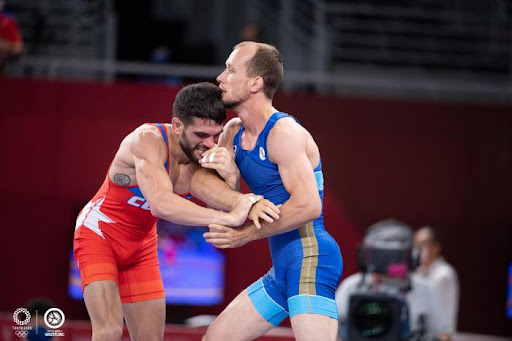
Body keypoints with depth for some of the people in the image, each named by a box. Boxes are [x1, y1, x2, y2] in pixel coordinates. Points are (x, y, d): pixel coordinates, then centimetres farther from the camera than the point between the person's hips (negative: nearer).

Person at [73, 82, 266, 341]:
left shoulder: (205, 154, -13)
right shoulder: (148, 140, -31)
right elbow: (161, 204, -46)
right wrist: (229, 218, -50)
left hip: (140, 246, 6)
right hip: (98, 233, -6)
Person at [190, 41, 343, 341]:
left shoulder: (284, 132, -14)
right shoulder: (234, 131, 14)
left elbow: (308, 206, -23)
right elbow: (201, 181, 2)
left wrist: (245, 235, -18)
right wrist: (228, 174, -20)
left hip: (310, 259, -10)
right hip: (282, 269, 10)